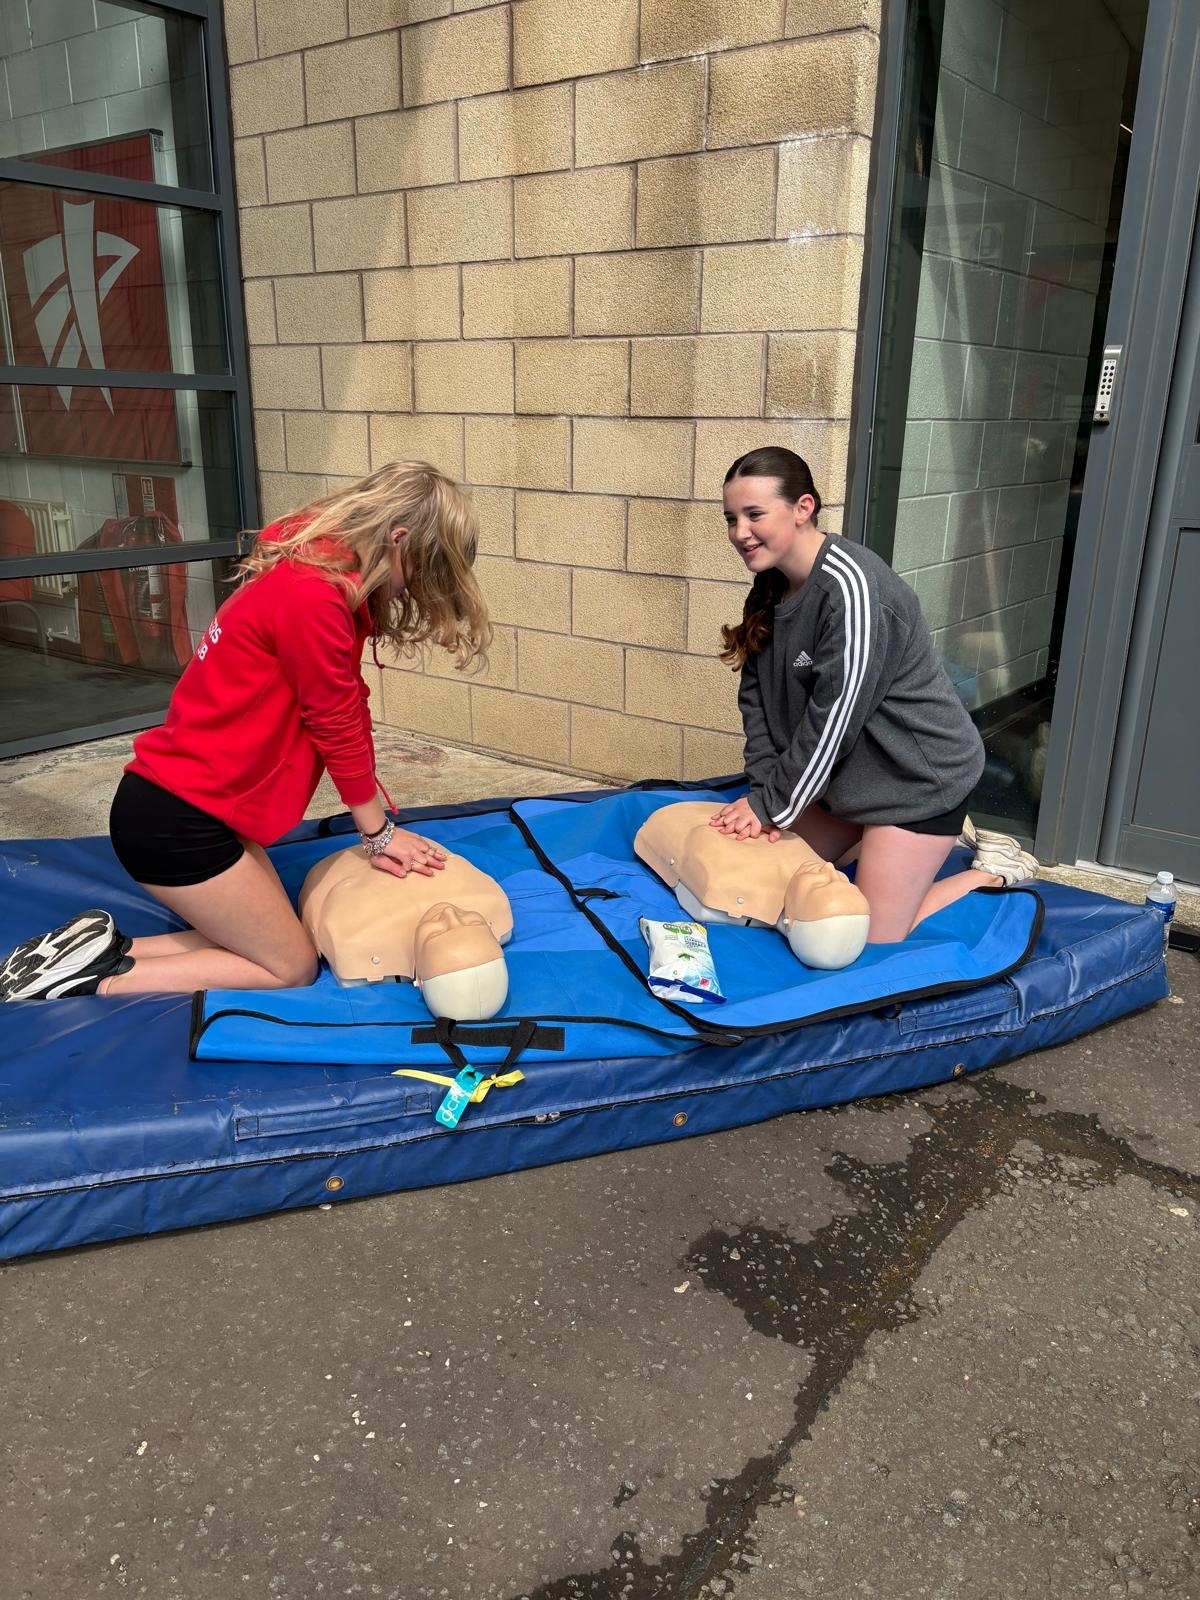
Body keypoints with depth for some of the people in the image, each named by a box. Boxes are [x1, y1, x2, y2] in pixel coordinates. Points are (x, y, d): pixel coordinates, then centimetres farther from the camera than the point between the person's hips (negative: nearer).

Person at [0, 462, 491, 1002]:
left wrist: (378, 827, 6)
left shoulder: (316, 572, 8)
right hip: (175, 819, -10)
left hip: (187, 802, 10)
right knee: (290, 967, 3)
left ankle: (99, 951, 13)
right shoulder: (313, 595, -23)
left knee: (260, 942, 15)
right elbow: (338, 726, -14)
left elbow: (345, 709, 8)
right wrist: (379, 831, 0)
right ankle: (94, 984, 1)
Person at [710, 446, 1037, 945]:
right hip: (849, 772, 9)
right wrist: (763, 787, -12)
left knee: (872, 941, -6)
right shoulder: (771, 586, 0)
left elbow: (835, 716, -26)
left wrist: (774, 803, -18)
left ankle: (989, 869, 13)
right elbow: (757, 697, 0)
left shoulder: (850, 585, -27)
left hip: (918, 776, -9)